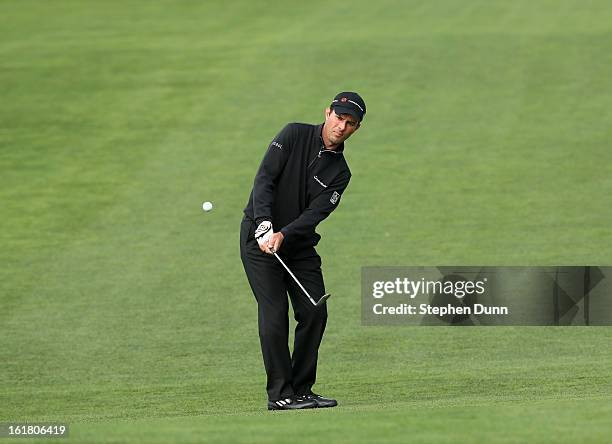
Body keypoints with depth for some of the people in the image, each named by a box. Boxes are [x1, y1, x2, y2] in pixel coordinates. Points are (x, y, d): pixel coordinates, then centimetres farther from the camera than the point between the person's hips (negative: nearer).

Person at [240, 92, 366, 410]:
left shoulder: (340, 172, 5)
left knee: (315, 313, -1)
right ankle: (280, 394, -9)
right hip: (259, 237, -5)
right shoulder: (295, 135, -5)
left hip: (299, 242, 5)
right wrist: (264, 226, -28)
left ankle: (302, 390, 10)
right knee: (274, 313, -12)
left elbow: (316, 212, -9)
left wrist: (283, 235, -27)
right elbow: (264, 179, -15)